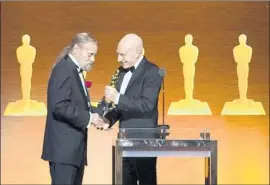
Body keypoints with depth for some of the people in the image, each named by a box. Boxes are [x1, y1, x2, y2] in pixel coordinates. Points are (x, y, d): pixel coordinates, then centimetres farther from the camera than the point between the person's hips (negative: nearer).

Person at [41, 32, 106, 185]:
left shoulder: (75, 70, 17)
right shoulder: (64, 69, -14)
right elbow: (60, 106, -23)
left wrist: (93, 114, 2)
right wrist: (88, 117, -18)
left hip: (74, 146, 10)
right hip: (64, 147, -10)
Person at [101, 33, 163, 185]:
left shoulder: (152, 72, -13)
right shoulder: (123, 71, 12)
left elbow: (147, 105, -23)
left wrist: (117, 98, -26)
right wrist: (109, 119, 0)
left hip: (143, 141, -8)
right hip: (126, 142, 8)